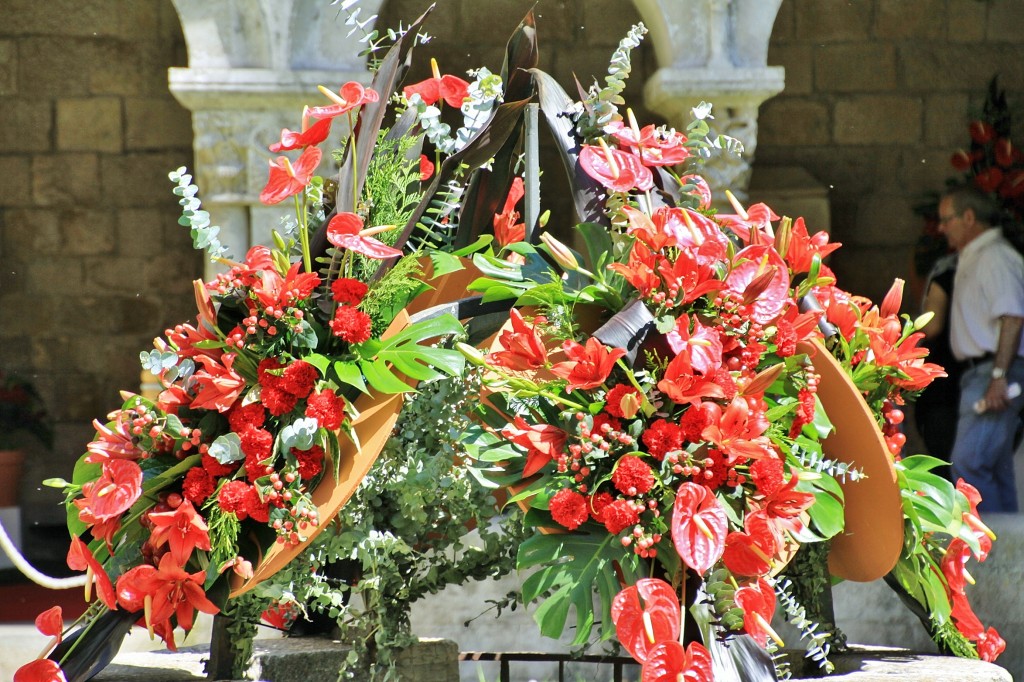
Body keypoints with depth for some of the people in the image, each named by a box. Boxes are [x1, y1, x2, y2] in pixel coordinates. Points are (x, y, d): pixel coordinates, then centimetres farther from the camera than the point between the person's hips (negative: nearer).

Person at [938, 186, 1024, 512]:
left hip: (993, 372, -11)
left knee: (969, 463, -17)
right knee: (995, 469, 9)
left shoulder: (995, 258, -10)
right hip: (978, 374, 11)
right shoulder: (971, 260, 21)